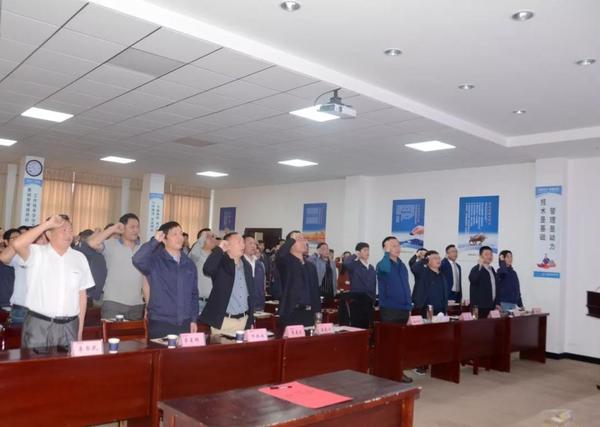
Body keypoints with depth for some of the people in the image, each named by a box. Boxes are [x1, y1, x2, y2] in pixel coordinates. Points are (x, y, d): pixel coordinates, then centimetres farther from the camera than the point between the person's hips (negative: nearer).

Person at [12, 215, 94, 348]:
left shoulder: (79, 258, 7)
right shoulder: (36, 253, -2)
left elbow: (82, 294, 9)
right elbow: (17, 244, -25)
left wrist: (80, 329, 8)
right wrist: (47, 224, -20)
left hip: (69, 326, 3)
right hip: (38, 324, -3)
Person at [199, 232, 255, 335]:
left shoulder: (247, 266, 11)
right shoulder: (220, 263, -6)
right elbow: (207, 270, -30)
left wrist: (251, 320, 12)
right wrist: (219, 249, -23)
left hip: (244, 321, 5)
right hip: (223, 321, -5)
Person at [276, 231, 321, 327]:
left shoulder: (311, 266, 16)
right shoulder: (286, 263, -2)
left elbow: (315, 291, 16)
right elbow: (280, 255, -27)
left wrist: (318, 313, 10)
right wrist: (292, 239, -14)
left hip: (309, 313, 6)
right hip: (291, 313, -5)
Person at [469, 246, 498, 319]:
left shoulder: (492, 269, 16)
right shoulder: (476, 269, -9)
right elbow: (473, 280, -31)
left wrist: (497, 303, 19)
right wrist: (480, 266, -31)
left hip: (491, 306, 8)